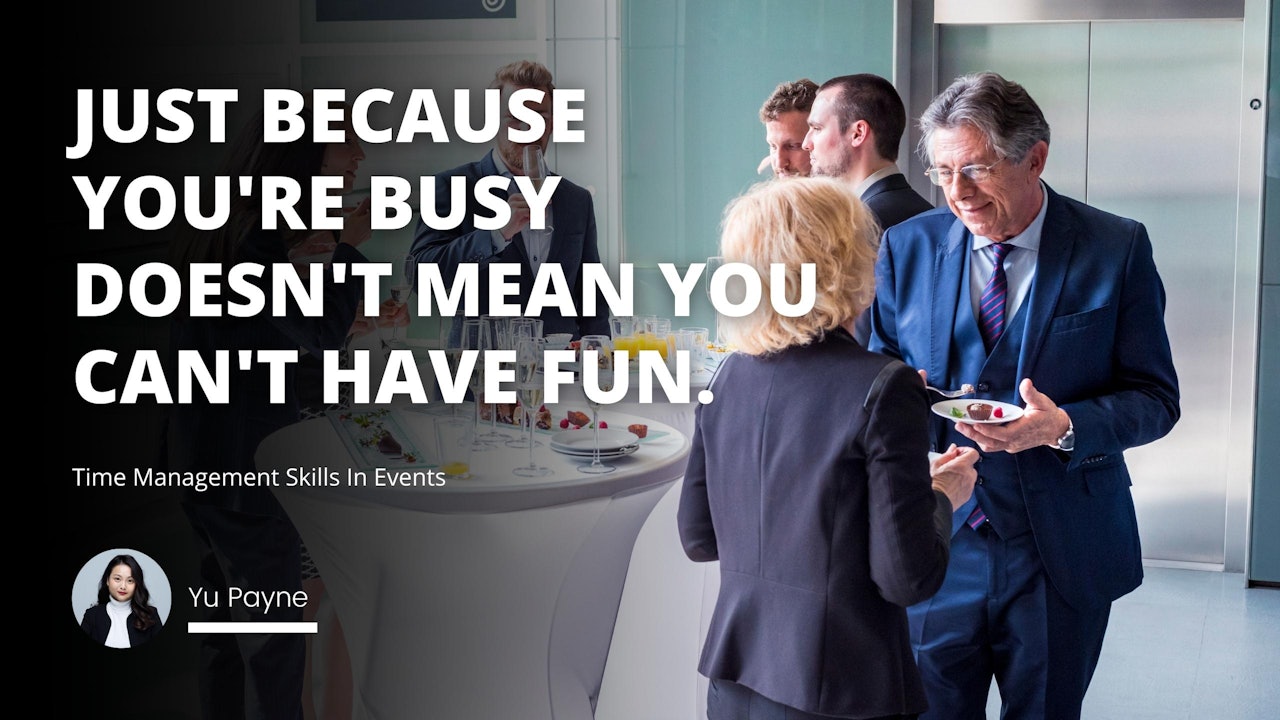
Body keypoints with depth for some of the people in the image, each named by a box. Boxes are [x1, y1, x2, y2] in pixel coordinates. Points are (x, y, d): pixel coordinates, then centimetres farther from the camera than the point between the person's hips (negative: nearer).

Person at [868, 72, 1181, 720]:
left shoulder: (1117, 249, -4)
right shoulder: (906, 246, 2)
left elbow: (1154, 398, -4)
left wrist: (1064, 427, -23)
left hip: (1063, 557, -1)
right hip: (936, 548, 1)